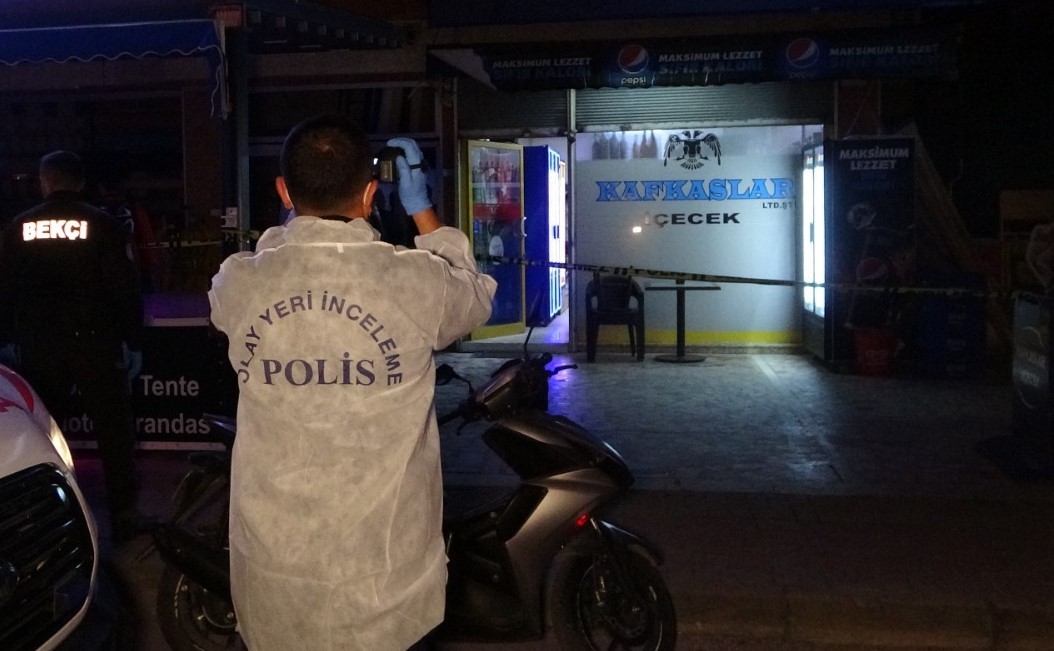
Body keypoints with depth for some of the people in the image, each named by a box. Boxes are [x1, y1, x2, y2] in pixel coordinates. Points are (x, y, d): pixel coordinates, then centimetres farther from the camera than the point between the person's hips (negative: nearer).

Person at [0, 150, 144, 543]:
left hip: (37, 345, 3)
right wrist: (134, 342, 0)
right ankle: (123, 517, 6)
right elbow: (126, 288, -7)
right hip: (94, 342, -3)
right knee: (113, 431, 4)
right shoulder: (101, 224, -6)